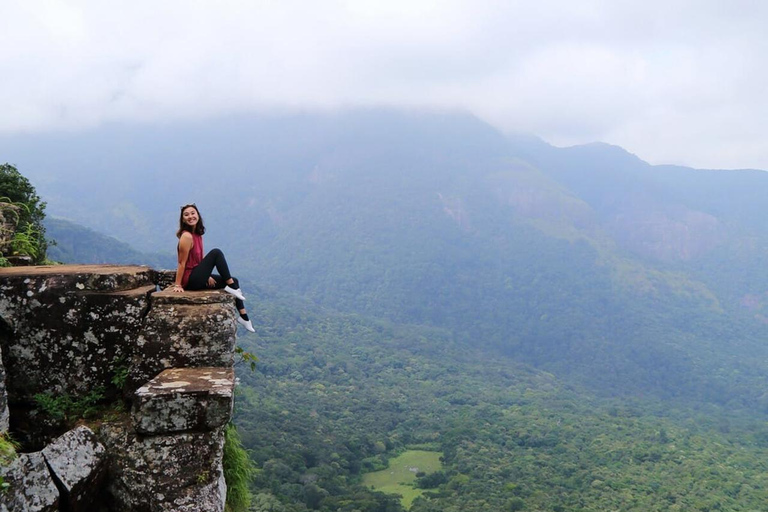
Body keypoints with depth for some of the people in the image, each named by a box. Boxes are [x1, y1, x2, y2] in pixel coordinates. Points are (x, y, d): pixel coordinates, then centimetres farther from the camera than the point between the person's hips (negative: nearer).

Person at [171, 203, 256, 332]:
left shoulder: (197, 235, 10)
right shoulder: (186, 236, -17)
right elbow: (182, 263, -17)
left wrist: (207, 277, 4)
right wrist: (177, 285, -16)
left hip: (197, 277, 10)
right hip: (190, 280, -10)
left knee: (233, 281, 13)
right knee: (216, 253, -20)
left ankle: (244, 317, 16)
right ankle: (231, 287, -12)